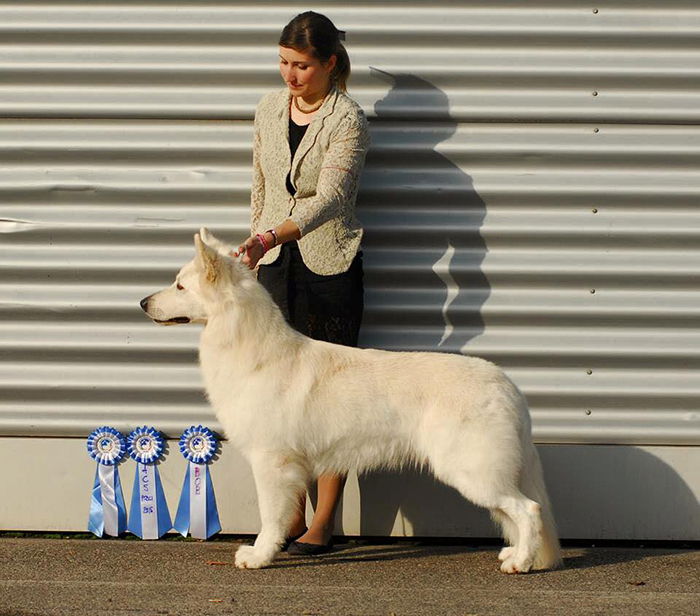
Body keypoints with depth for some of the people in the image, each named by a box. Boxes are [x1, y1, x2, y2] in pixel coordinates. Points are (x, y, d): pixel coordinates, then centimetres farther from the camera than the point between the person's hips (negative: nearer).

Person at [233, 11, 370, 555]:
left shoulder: (347, 120, -12)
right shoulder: (269, 109, 7)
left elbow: (330, 198, -24)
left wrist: (270, 237, -35)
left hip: (329, 265, -5)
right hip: (274, 264, 5)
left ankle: (323, 525, 2)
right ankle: (292, 518, 10)